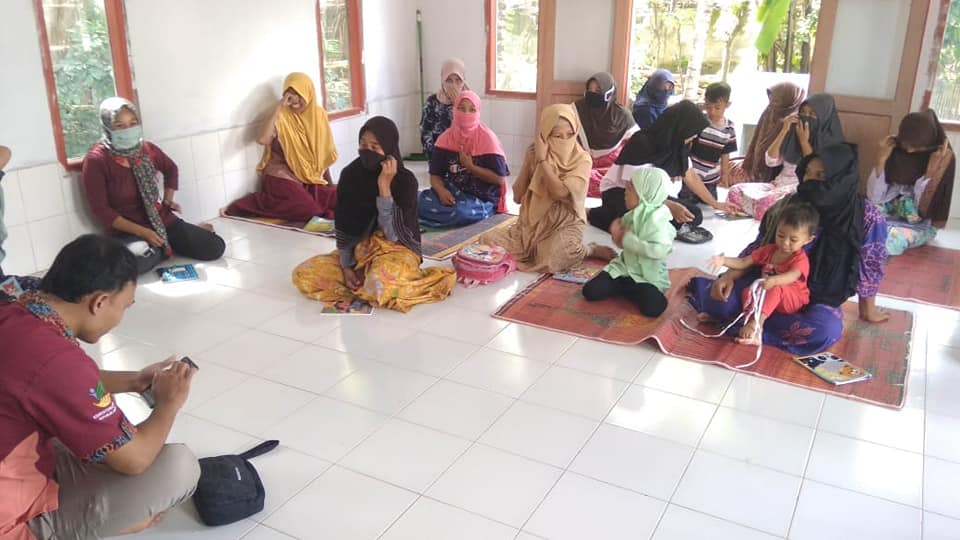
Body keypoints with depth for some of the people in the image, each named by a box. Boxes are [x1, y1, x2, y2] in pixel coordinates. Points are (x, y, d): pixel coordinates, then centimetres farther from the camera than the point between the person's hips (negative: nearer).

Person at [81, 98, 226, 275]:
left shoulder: (148, 149, 3)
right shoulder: (96, 160, -12)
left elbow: (171, 169, 27)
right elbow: (101, 210, -14)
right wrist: (142, 232, -19)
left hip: (162, 220, 4)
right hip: (129, 231, -4)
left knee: (215, 248, -12)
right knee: (139, 259, -39)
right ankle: (172, 245, -5)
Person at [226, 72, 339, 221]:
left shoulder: (319, 115, 3)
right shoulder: (281, 117, -10)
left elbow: (324, 154, 11)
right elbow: (262, 139, -29)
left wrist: (329, 182, 8)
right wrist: (279, 108, -25)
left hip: (312, 179, 5)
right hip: (284, 178, -5)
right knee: (309, 211, -25)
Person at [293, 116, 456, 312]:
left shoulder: (405, 180, -14)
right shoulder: (350, 174, -3)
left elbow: (393, 234, -22)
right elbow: (343, 227, 1)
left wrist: (384, 186, -25)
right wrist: (346, 266, -8)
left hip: (396, 251, -5)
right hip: (357, 250, 6)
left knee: (378, 288, -39)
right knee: (303, 274, -15)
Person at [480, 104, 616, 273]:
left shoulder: (582, 159, -9)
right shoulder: (534, 154, 2)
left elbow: (560, 193, -23)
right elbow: (517, 197, -1)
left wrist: (542, 160, -15)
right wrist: (529, 160, -7)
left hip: (565, 225, -4)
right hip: (533, 223, 4)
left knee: (550, 261, -34)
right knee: (488, 241, -12)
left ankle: (588, 250, -3)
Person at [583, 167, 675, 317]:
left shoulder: (656, 219, -20)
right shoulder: (633, 215, 3)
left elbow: (659, 250, -32)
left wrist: (628, 239, -26)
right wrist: (617, 232, -7)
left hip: (647, 277, -6)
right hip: (625, 268, 6)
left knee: (653, 308, -31)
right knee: (590, 291, -9)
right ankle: (628, 289, 9)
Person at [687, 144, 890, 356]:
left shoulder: (867, 217, -15)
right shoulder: (791, 205, -8)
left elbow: (868, 269, -4)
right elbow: (758, 247, -2)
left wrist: (868, 311, 7)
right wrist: (730, 276, -16)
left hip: (819, 299, 0)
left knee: (827, 329, -36)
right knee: (720, 296, -27)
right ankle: (706, 287, 8)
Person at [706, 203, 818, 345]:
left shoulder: (800, 258, -14)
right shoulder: (768, 250, 5)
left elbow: (792, 276, -36)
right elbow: (743, 262, 5)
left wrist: (774, 280, -59)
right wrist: (724, 261, -16)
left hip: (793, 301, -6)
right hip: (766, 294, 6)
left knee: (777, 288, -37)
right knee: (748, 292, -22)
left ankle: (757, 323, -44)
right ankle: (754, 332, -34)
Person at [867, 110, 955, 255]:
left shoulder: (944, 159, -17)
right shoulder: (895, 149, -10)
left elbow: (923, 208, -20)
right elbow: (875, 198, -15)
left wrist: (931, 172, -28)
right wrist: (882, 159, -22)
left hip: (920, 224, -3)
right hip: (891, 210, 3)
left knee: (892, 240, -33)